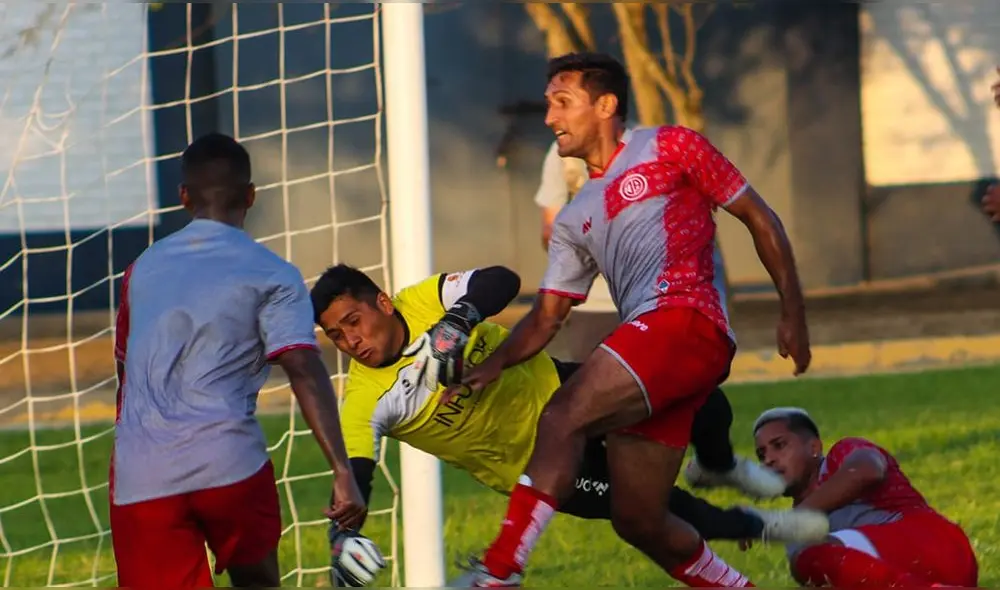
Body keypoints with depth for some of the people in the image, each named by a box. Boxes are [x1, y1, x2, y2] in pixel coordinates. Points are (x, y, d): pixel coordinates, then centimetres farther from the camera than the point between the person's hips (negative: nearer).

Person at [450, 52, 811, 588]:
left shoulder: (669, 148, 10)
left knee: (562, 418, -24)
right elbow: (547, 316, 22)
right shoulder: (575, 219, 28)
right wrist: (495, 363, 2)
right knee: (637, 521, 4)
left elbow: (759, 219, 11)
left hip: (686, 320, -8)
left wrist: (793, 314, 5)